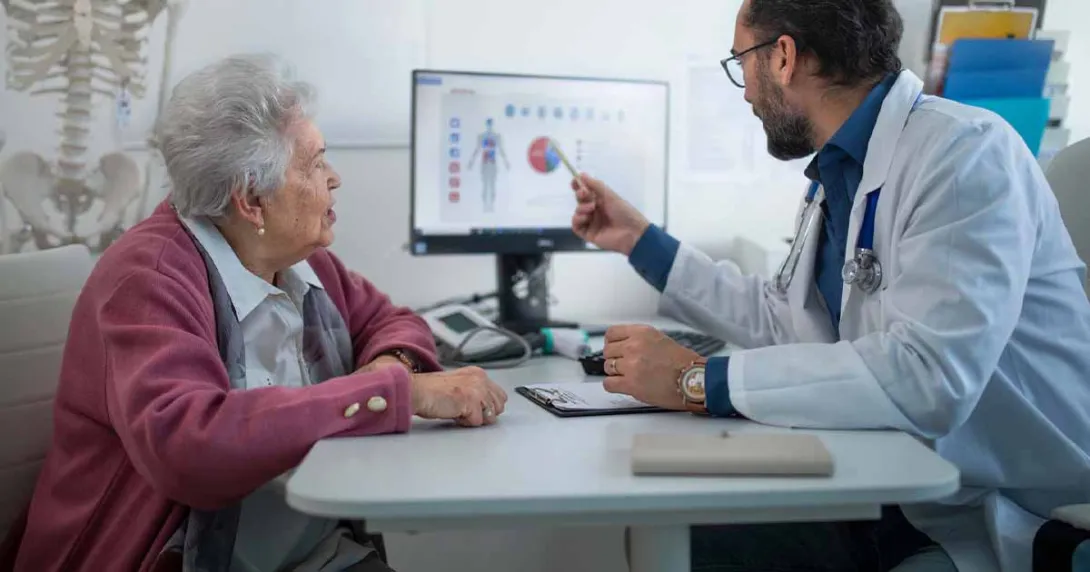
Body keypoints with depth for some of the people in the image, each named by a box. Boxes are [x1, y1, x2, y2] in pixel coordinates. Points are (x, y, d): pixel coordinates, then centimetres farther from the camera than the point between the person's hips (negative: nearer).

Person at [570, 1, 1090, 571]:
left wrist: (697, 380, -28)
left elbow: (926, 379, -32)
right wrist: (640, 240, 17)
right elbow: (780, 322, 17)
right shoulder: (836, 172, 7)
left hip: (1006, 521, -7)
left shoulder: (965, 152, -20)